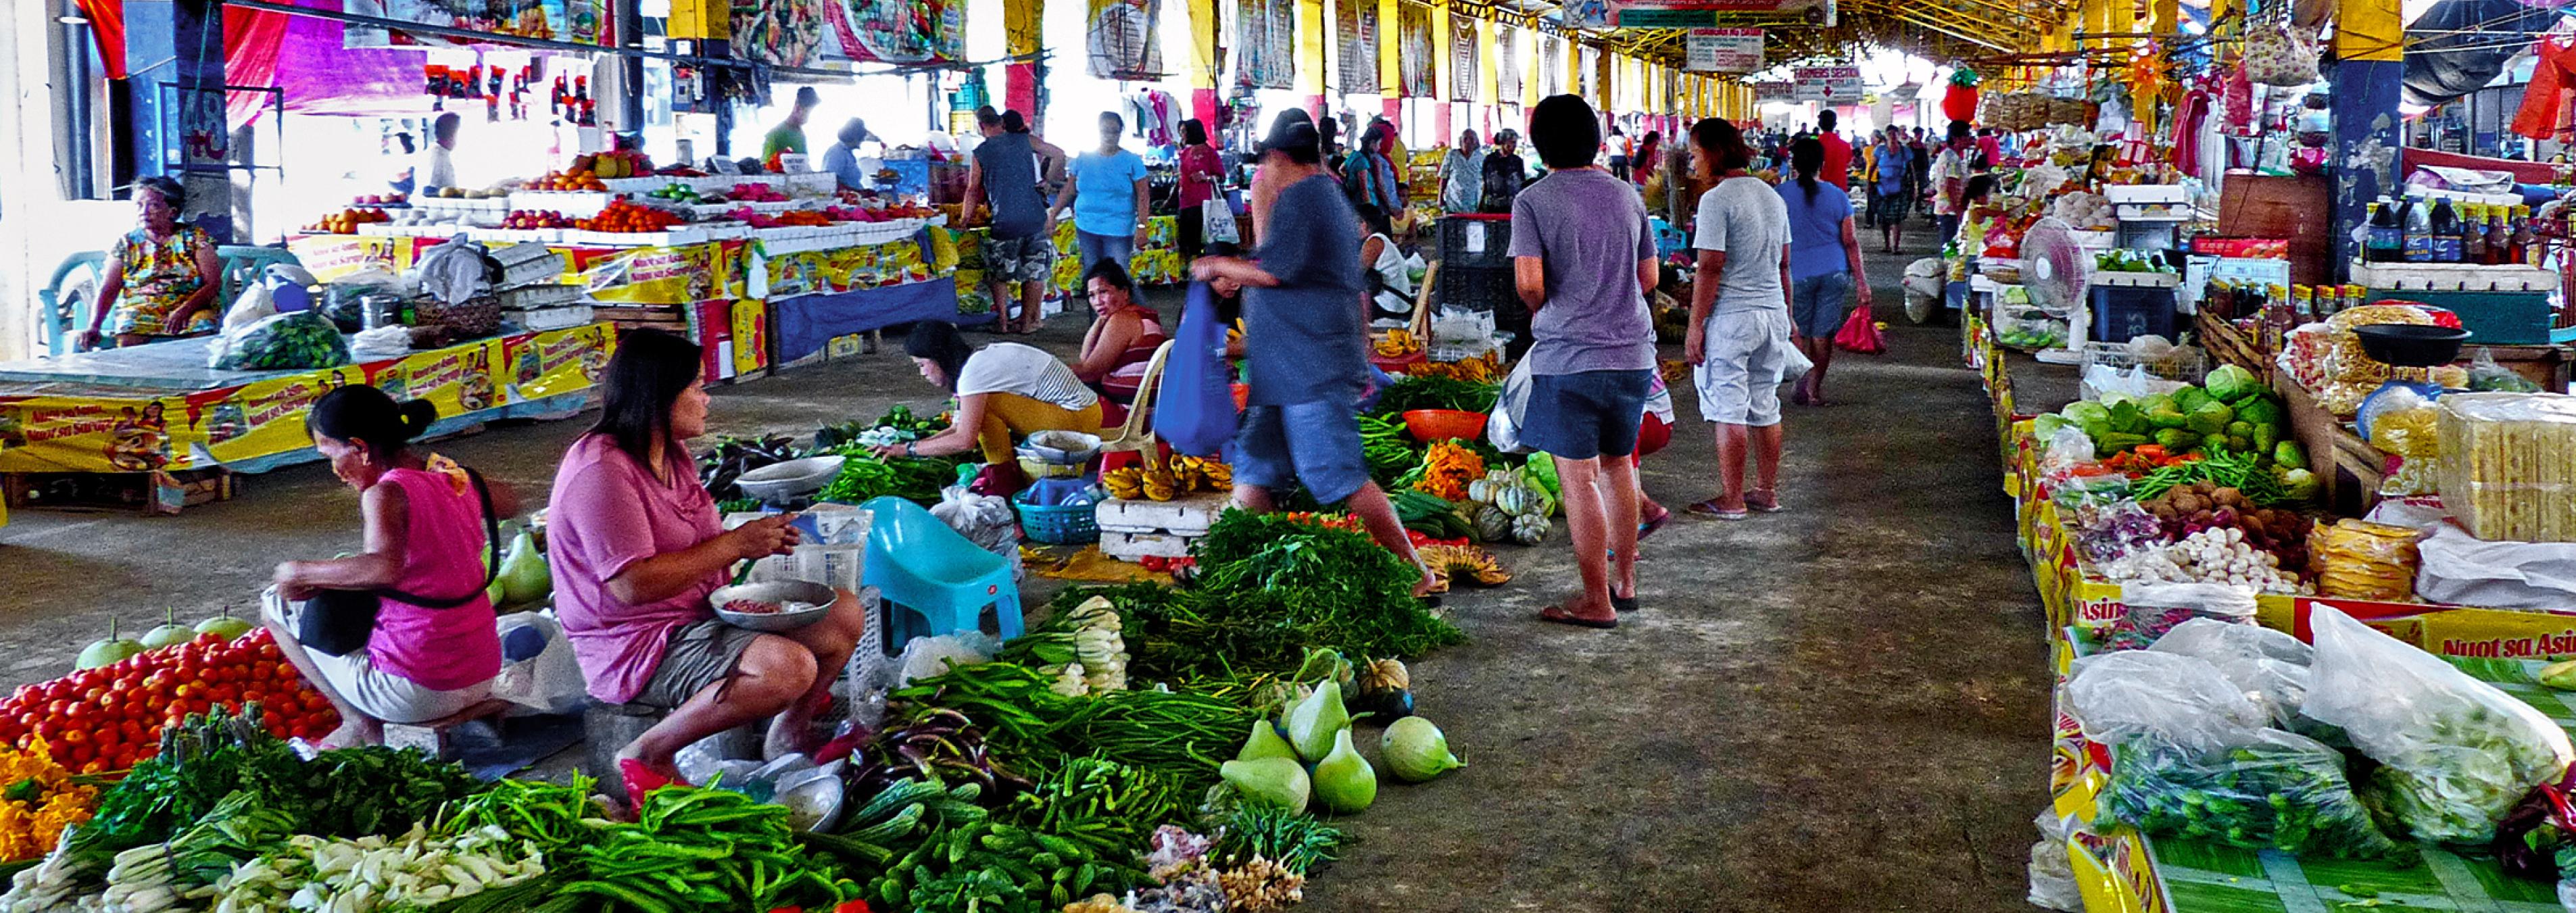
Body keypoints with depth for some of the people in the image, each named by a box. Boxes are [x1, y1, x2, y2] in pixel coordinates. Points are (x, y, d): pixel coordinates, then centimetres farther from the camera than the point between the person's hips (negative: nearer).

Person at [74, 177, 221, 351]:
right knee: (127, 337, -32)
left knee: (204, 325, -34)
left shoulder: (195, 238, 5)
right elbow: (108, 290, 2)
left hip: (191, 308, -1)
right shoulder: (125, 244, 10)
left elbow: (214, 283, -5)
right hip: (139, 309, 1)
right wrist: (94, 327, -15)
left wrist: (185, 310, -22)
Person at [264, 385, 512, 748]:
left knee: (276, 608, 11)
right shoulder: (456, 477, 4)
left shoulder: (386, 493, -17)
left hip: (419, 691, -8)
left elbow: (384, 568, -36)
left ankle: (359, 723, 5)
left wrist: (297, 571, -22)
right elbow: (510, 503, 26)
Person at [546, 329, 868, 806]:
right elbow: (634, 585, -28)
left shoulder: (672, 453, 10)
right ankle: (648, 756, -16)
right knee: (790, 666, -32)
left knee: (844, 615, 4)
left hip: (700, 613, 10)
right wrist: (737, 543, -21)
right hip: (639, 646, -10)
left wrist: (758, 539, 0)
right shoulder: (602, 472, -21)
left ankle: (791, 731, 23)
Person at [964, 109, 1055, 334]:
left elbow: (973, 190, 7)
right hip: (1036, 218, 2)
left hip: (1005, 223, -2)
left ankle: (1003, 321, 14)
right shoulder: (1023, 141, 6)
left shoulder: (981, 152, 1)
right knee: (1035, 272, 13)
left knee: (999, 274, 14)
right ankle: (1028, 321, 18)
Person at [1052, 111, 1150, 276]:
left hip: (1118, 230, -3)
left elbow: (1142, 196, -4)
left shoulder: (1131, 161, 0)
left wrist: (1142, 227, -13)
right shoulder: (1083, 160, 9)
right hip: (1086, 228, 4)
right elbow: (1068, 191, 14)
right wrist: (1052, 216, 10)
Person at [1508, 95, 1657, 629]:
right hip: (1633, 351, 6)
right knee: (1617, 466, 19)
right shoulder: (1626, 195, 8)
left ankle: (1597, 602, 5)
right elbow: (1649, 277, 12)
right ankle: (1625, 582, 27)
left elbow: (1529, 283, -15)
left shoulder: (1534, 201, -8)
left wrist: (1547, 313, 5)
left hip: (1569, 357, -6)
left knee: (1580, 479, 1)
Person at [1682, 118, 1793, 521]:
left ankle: (1732, 500, 2)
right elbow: (1783, 264, 17)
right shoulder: (1773, 196, 12)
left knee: (1729, 411, -2)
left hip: (1731, 315, -8)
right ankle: (1768, 492, 21)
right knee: (1766, 407, 14)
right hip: (1773, 313, 8)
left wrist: (1695, 326, -13)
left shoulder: (1717, 199, -13)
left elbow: (1710, 269, -16)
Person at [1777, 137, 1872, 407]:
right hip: (1834, 272, 2)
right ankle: (1815, 388, 12)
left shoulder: (1780, 195, -3)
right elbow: (1851, 241, 2)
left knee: (1799, 332, 9)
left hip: (1798, 273, -2)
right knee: (1823, 333, 7)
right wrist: (1861, 282, 4)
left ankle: (1803, 385, 6)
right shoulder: (1838, 196, 3)